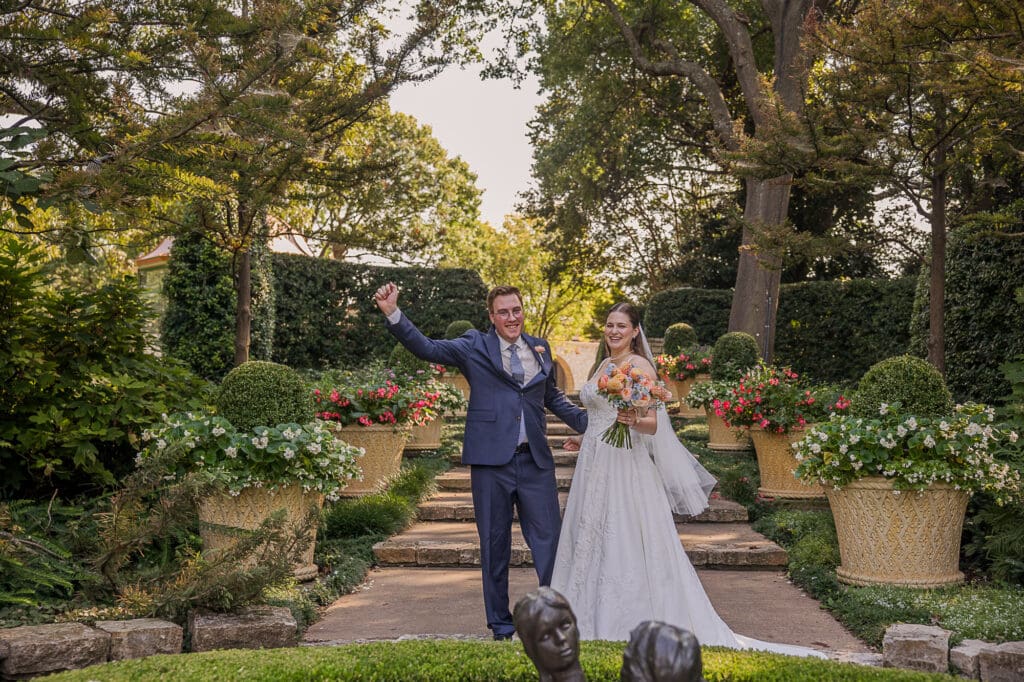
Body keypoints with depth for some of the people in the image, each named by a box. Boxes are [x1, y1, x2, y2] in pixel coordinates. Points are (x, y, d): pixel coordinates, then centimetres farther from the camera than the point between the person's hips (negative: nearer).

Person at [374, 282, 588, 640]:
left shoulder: (540, 348, 11)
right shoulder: (475, 347, 1)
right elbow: (427, 348, -7)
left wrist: (589, 422, 16)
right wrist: (393, 314, -19)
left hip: (536, 461, 2)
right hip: (491, 461, -2)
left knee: (549, 539, 4)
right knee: (495, 545, 9)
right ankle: (500, 622, 23)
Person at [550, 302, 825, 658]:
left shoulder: (639, 365, -9)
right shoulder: (603, 365, 15)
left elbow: (652, 424, -14)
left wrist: (634, 421, -33)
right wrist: (585, 442, 27)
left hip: (626, 468, -8)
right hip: (595, 466, 8)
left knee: (626, 545, -5)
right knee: (593, 542, 10)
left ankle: (633, 627, 3)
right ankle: (597, 621, 20)